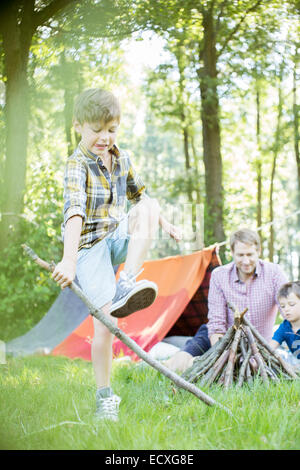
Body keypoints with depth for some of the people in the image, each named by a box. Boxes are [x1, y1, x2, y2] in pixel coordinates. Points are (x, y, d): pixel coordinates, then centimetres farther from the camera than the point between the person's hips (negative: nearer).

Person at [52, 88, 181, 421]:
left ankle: (127, 285, -28)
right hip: (89, 246, -6)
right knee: (105, 322, -15)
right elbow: (74, 212, -32)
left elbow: (138, 193, 26)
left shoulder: (121, 158, 6)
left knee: (150, 207, -24)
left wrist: (163, 223, 29)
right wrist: (69, 260, -43)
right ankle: (105, 396, -1)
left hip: (119, 237, 6)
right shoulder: (77, 166, -16)